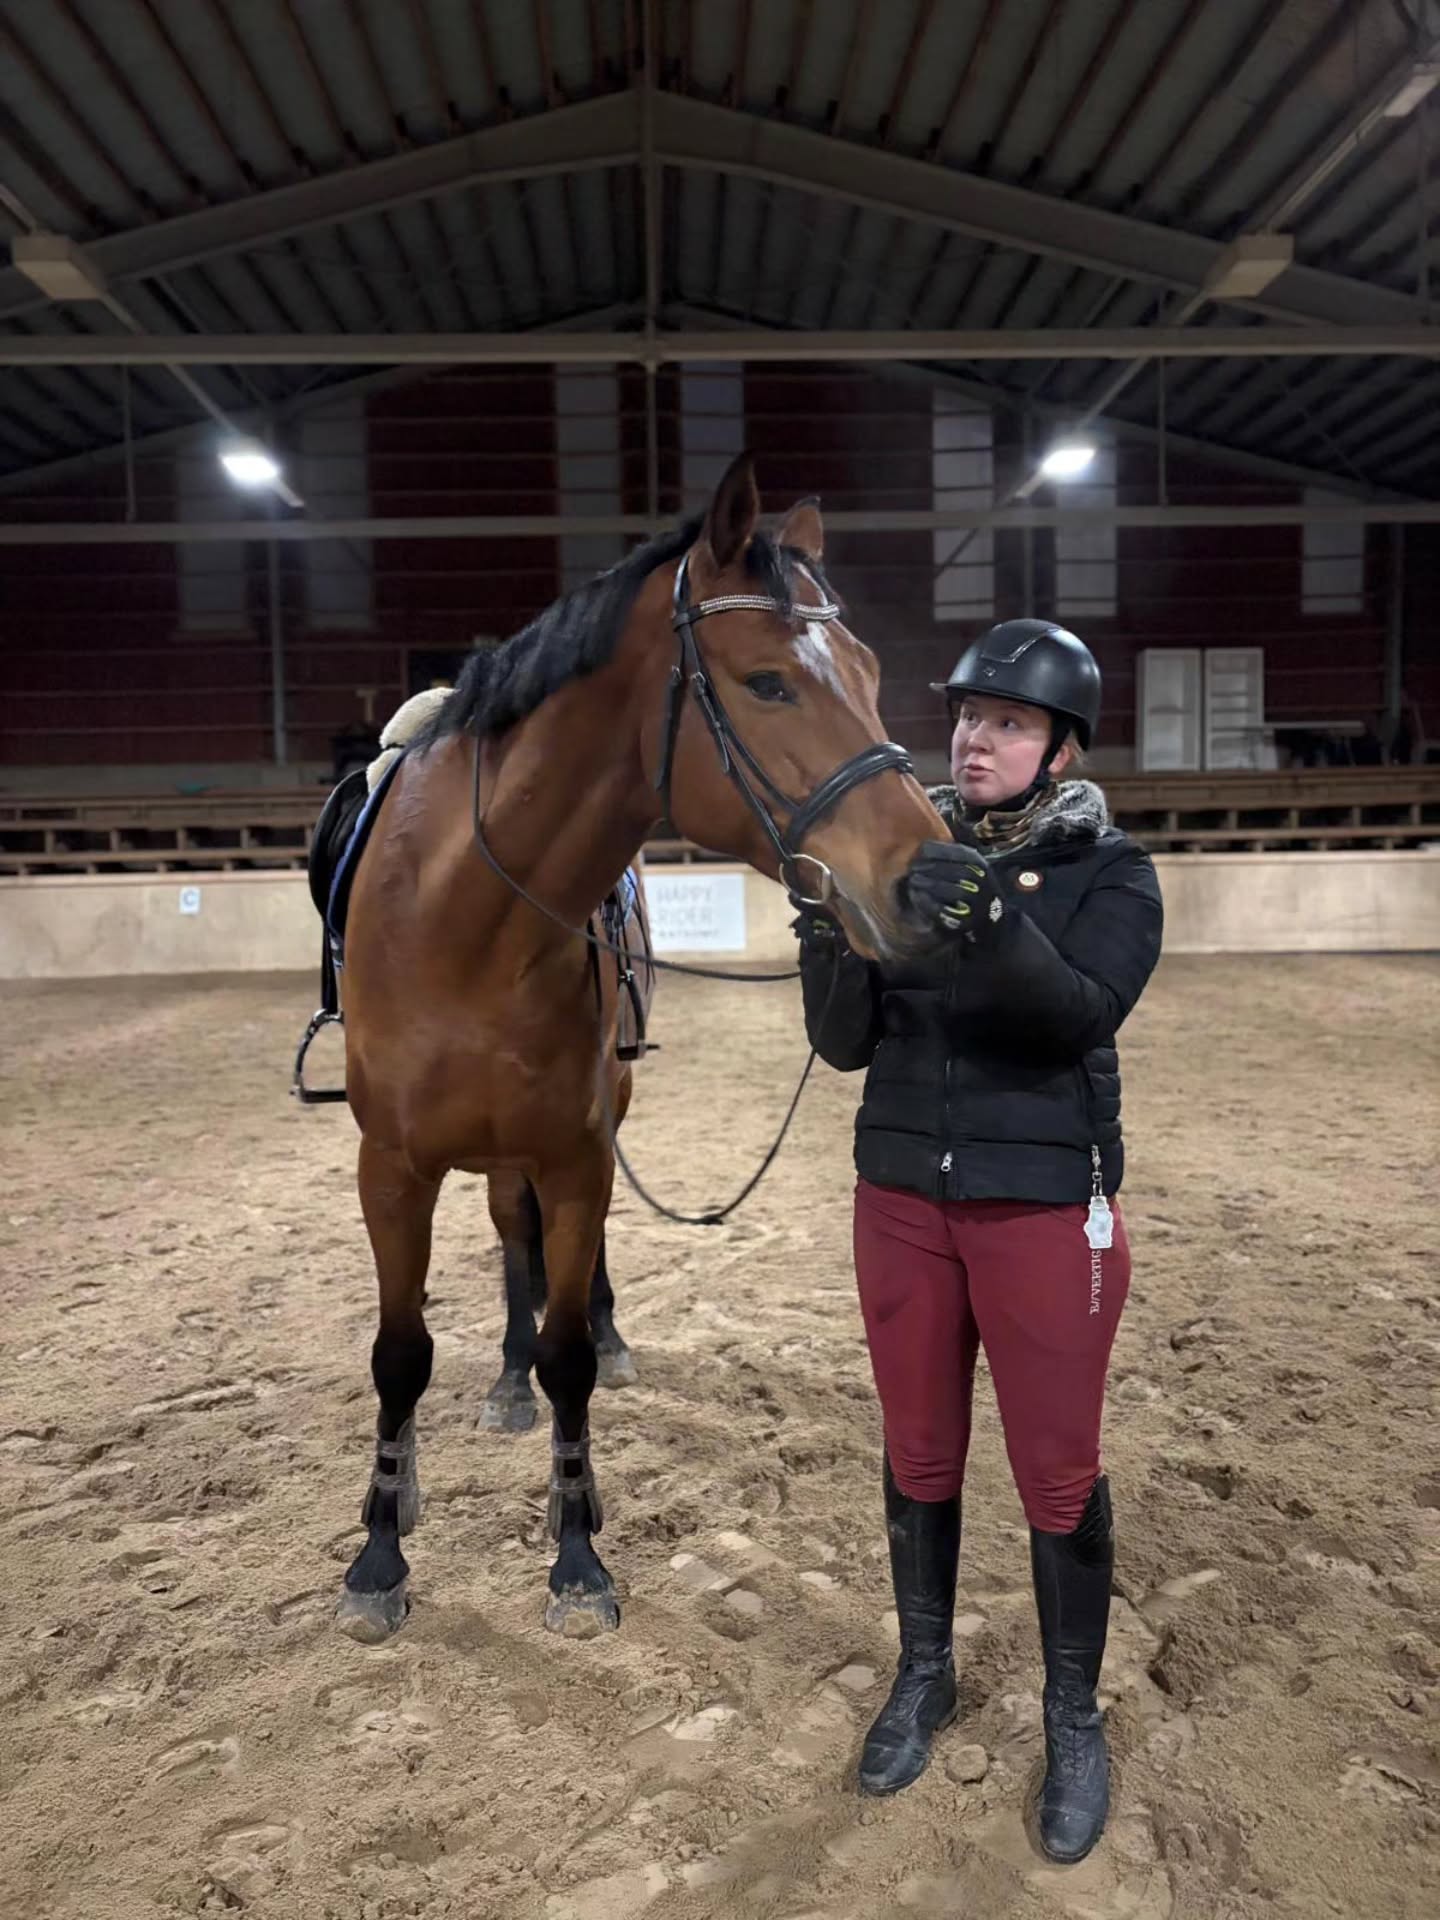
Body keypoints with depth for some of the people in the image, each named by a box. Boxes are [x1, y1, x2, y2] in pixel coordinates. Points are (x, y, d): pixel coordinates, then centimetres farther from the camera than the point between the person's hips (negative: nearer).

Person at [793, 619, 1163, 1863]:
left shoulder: (1111, 873, -7)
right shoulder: (904, 860, 1)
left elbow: (1085, 1013, -25)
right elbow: (845, 1044, -3)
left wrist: (996, 928, -43)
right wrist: (830, 937, -22)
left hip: (1046, 1210, -3)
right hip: (902, 1202, 3)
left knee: (1059, 1472, 9)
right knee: (919, 1454, 16)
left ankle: (1075, 1721, 31)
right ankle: (925, 1676, 38)